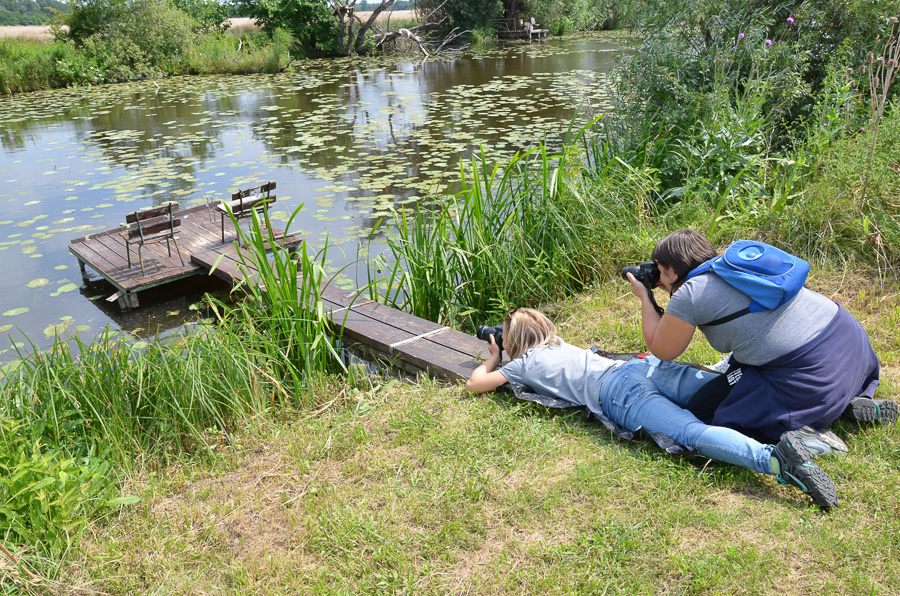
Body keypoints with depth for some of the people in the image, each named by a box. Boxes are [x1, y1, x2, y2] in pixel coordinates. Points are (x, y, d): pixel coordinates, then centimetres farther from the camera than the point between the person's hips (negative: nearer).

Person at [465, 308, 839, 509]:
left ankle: (773, 458, -48)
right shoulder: (558, 343, 37)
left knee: (691, 432, -26)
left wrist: (493, 359, 46)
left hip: (617, 395, -7)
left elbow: (475, 384, 27)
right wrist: (498, 352, 67)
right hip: (644, 366, 7)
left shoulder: (523, 364, 19)